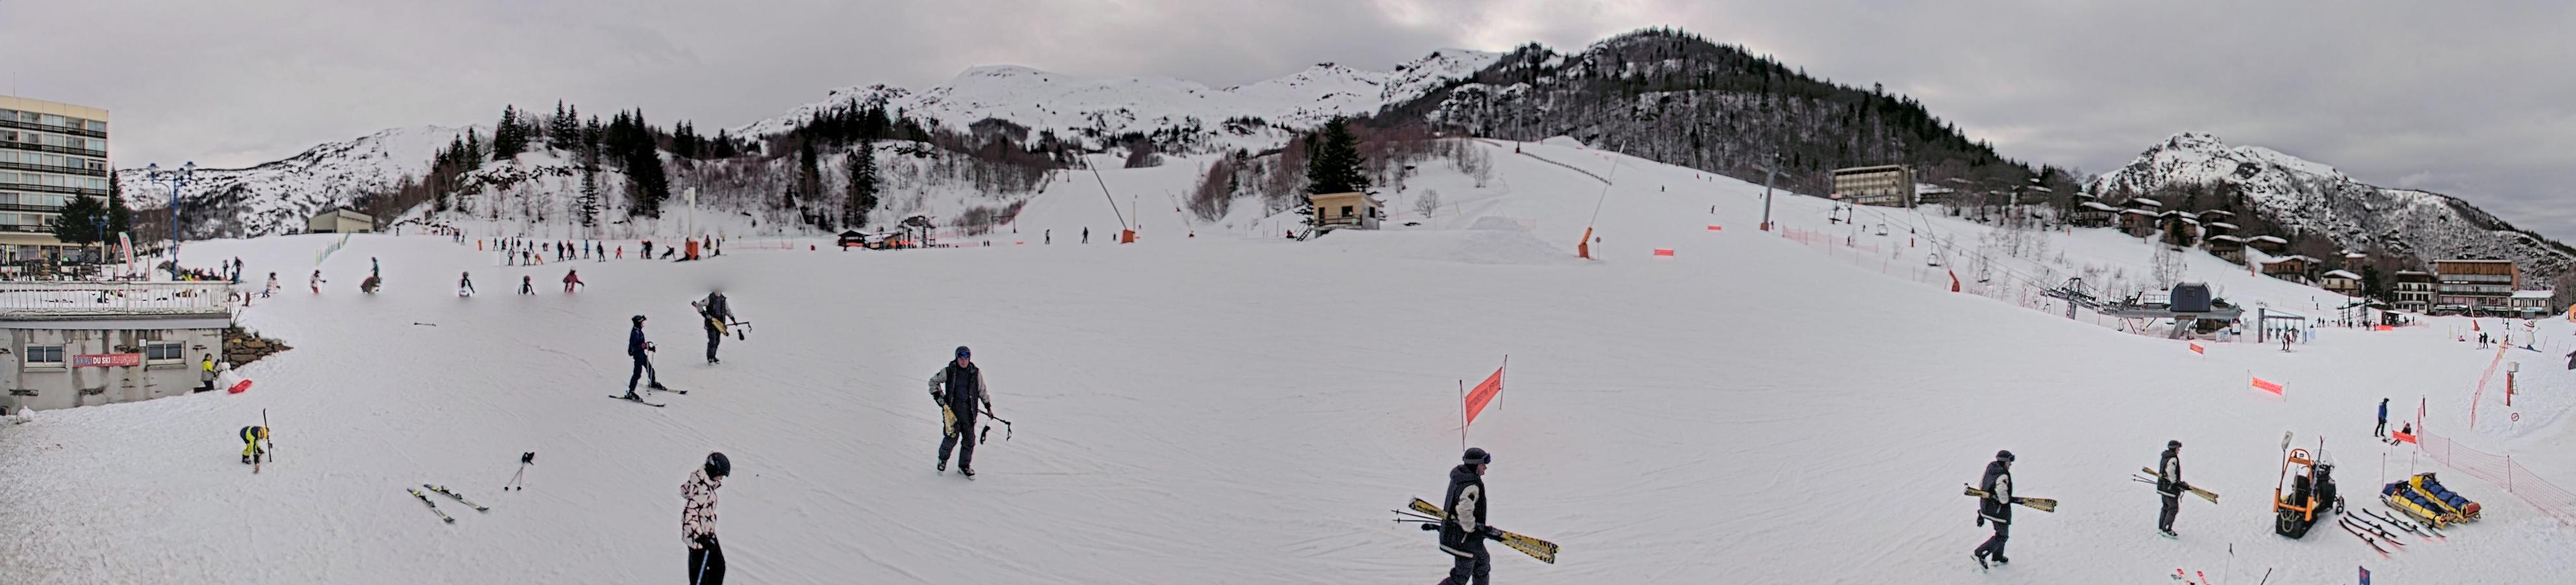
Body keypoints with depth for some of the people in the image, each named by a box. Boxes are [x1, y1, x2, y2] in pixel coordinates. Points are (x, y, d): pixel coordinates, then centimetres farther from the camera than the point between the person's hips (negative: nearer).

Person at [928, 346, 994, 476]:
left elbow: (982, 391, 15)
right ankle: (943, 459, 23)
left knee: (969, 438, 2)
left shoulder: (975, 373, 3)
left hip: (969, 409, 2)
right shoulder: (949, 371, -3)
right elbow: (933, 381, 12)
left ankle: (964, 465, 18)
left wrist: (988, 406, 15)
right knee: (952, 437, -5)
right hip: (952, 407, -2)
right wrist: (938, 396, 4)